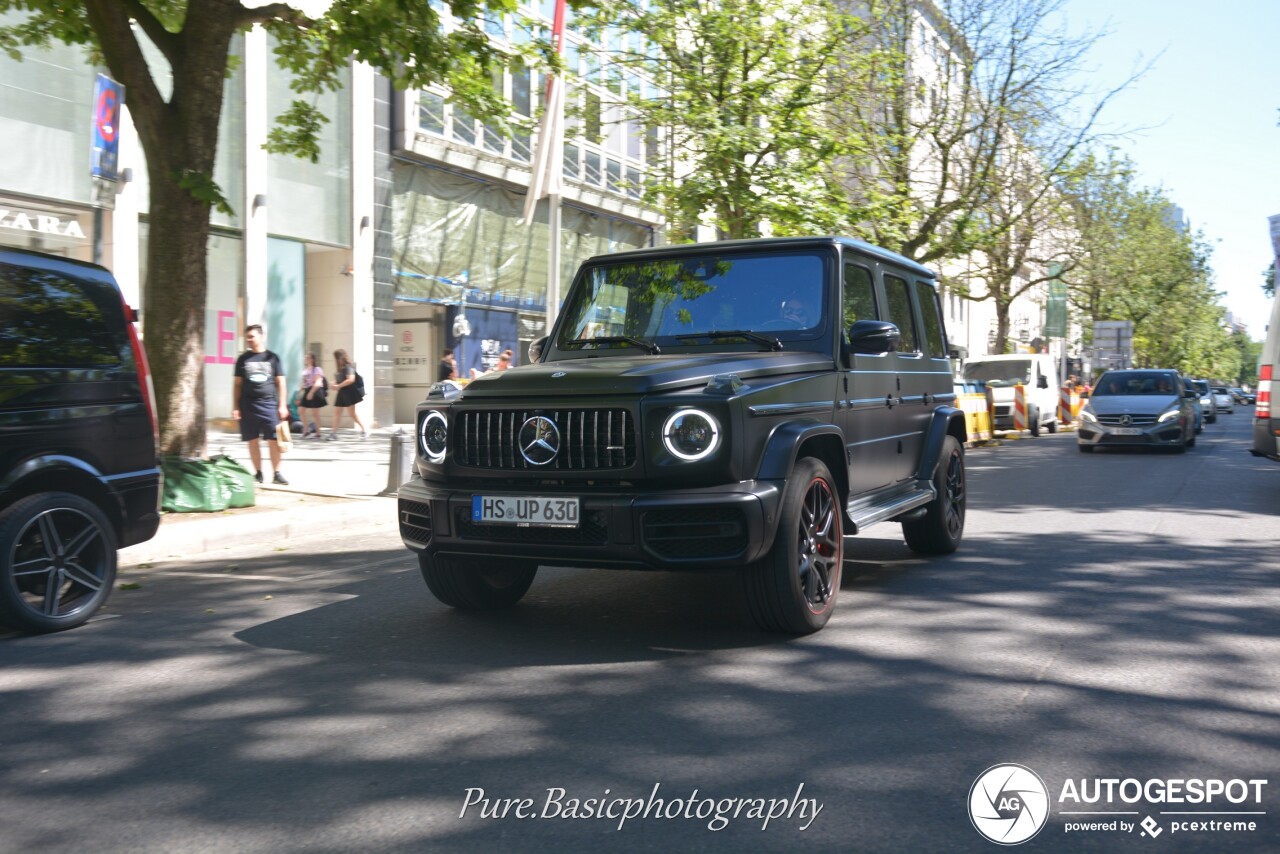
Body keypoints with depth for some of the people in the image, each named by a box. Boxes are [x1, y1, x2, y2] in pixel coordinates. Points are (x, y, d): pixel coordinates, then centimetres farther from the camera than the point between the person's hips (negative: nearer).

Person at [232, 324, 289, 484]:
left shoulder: (272, 357, 6)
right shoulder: (243, 359, 9)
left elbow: (280, 382, 5)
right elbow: (238, 384, 10)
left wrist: (282, 405, -2)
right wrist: (236, 407, 3)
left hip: (269, 404, -1)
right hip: (248, 405, 1)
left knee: (274, 440, -4)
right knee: (253, 440, 5)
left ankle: (276, 473, 1)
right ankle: (258, 473, 13)